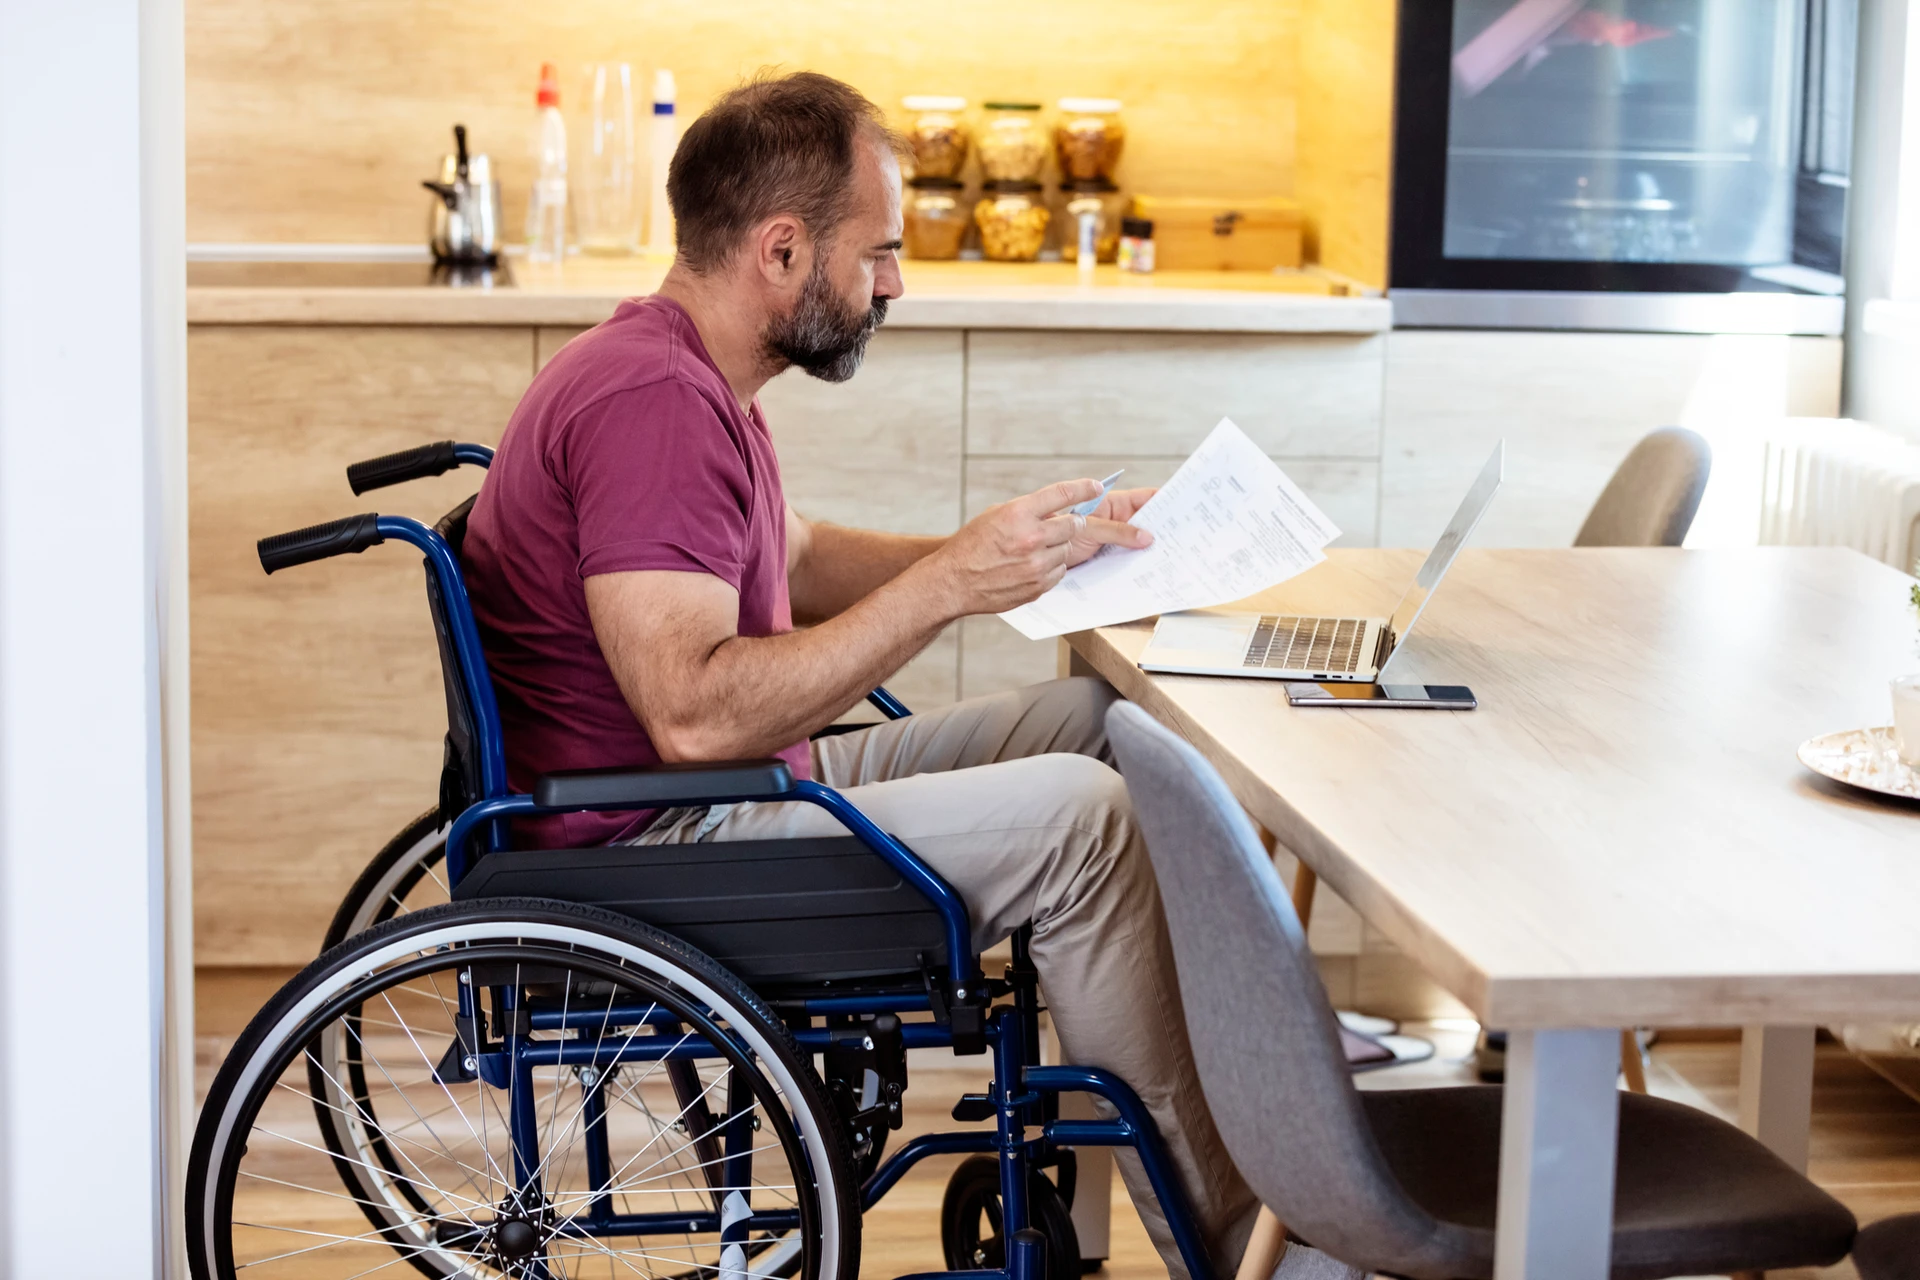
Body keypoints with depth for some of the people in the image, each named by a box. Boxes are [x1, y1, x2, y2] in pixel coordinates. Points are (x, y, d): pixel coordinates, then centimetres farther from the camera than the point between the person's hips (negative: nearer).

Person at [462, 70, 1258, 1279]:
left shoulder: (683, 374, 12)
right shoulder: (654, 403, -23)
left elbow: (796, 564, 23)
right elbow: (697, 714, -31)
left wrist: (1018, 549, 12)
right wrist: (946, 587, -28)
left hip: (719, 798, 11)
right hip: (654, 857, -11)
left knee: (1091, 720, 6)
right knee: (1081, 814, -17)